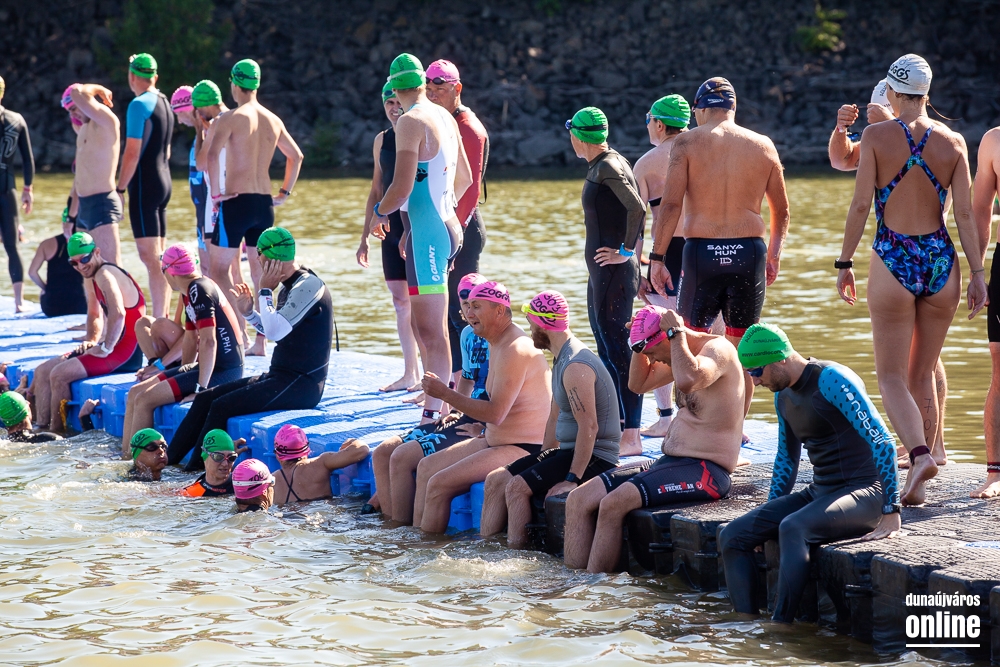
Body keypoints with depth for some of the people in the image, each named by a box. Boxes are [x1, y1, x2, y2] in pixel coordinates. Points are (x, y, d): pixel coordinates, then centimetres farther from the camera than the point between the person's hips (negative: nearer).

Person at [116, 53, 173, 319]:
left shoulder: (139, 105, -13)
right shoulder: (164, 103, 14)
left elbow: (132, 153, -18)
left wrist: (119, 188, -13)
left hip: (144, 185, -9)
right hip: (164, 181, 9)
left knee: (150, 257, -10)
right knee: (160, 257, 11)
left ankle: (158, 320, -14)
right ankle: (164, 318, 13)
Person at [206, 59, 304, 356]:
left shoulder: (230, 118, -9)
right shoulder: (273, 120, 10)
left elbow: (212, 155, -23)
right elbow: (296, 156, 20)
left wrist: (216, 193, -16)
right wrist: (285, 192, 21)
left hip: (236, 200, -6)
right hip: (264, 203, 6)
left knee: (219, 267, 2)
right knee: (260, 273, 9)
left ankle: (238, 329, -9)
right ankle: (260, 341, 9)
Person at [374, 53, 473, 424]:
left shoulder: (411, 122, -13)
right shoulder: (445, 118, 12)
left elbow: (403, 186, -19)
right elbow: (464, 179, 22)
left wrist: (380, 211, -1)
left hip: (426, 232, -9)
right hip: (446, 225, 9)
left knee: (432, 331, -8)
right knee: (421, 323, 17)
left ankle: (434, 412, -8)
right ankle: (435, 403, 22)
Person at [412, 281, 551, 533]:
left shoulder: (515, 350, -20)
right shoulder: (498, 344, 14)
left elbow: (495, 413, -25)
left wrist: (446, 394, -20)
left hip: (523, 450, -11)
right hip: (497, 441, 11)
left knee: (439, 484, -18)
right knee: (426, 467, 13)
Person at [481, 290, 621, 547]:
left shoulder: (576, 367, -21)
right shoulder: (561, 359, 14)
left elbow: (589, 427, -26)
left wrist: (572, 479, -26)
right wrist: (542, 459, 16)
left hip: (595, 457, -10)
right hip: (568, 450, 10)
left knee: (517, 486, -22)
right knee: (497, 479, 4)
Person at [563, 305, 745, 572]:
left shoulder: (718, 349, -13)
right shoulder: (681, 355, 15)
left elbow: (687, 380, -34)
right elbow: (639, 383, 27)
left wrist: (676, 333, -21)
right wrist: (641, 344, 11)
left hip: (705, 470, -10)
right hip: (670, 461, 10)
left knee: (613, 504, -27)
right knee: (579, 499, -3)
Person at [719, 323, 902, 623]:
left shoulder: (832, 380, -15)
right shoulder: (783, 394, 12)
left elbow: (882, 443, -19)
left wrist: (891, 513, -22)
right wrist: (768, 517, 22)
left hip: (863, 492, -9)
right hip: (818, 493, 9)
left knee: (793, 529, -36)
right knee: (732, 536, -7)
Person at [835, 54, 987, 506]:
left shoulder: (876, 136, -5)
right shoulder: (952, 142, 2)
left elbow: (861, 204, -7)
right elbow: (965, 214, 0)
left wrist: (844, 263, 0)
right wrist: (977, 273, 5)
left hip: (893, 263, -3)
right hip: (940, 262, 3)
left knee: (891, 377, 3)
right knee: (923, 375, 15)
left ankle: (919, 454, -23)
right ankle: (916, 483, 16)